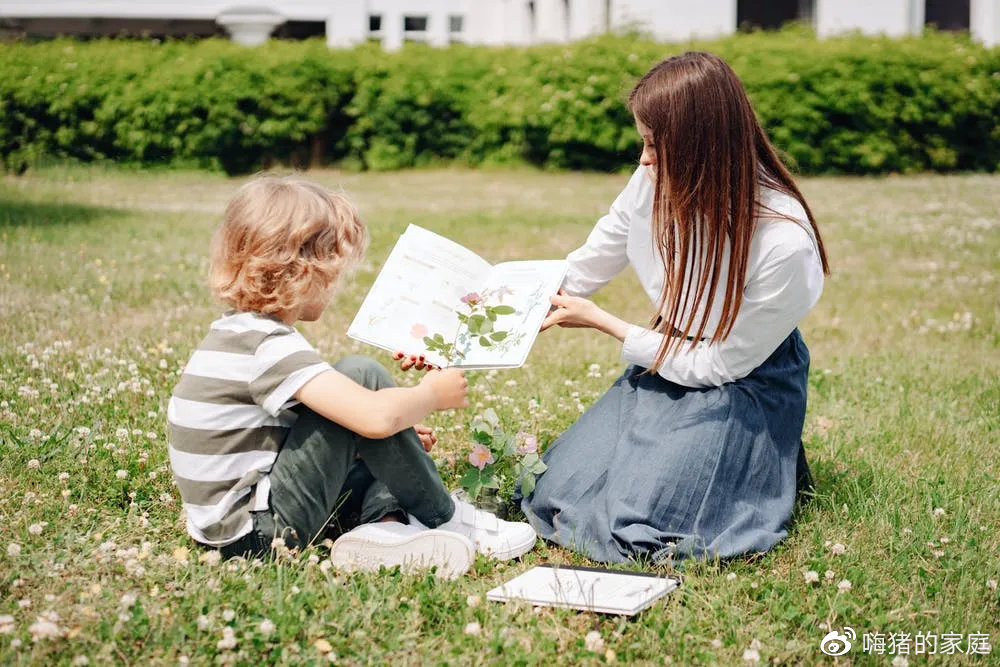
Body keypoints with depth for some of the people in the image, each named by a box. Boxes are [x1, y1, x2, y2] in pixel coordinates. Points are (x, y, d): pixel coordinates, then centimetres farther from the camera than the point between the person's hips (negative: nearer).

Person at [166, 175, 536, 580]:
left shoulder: (236, 333, 12)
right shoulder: (271, 345, -20)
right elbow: (377, 416, -29)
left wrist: (398, 441, 19)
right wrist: (433, 394, -8)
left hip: (229, 527, 10)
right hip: (259, 534, -10)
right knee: (361, 375, -12)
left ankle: (383, 525, -10)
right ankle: (446, 519, -2)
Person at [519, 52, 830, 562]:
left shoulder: (785, 245, -32)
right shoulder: (655, 183, -16)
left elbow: (719, 365, -18)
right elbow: (589, 266, 5)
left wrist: (601, 322, -14)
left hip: (744, 382, -6)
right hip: (669, 358, 6)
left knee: (635, 519, -22)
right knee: (557, 493, -5)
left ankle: (769, 463, 7)